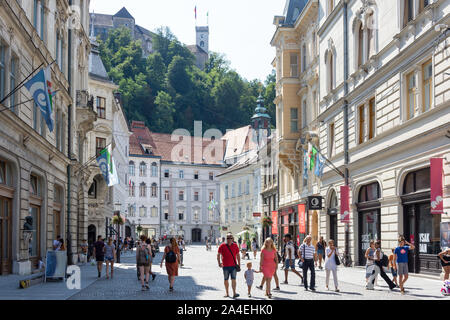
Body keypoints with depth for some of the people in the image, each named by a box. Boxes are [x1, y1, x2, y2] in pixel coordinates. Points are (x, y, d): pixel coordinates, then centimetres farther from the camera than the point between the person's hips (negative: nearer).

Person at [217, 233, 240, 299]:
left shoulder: (235, 246, 5)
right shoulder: (222, 246, -1)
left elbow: (237, 255, 12)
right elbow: (218, 255, 2)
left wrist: (239, 264, 9)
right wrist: (219, 263, -7)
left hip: (233, 266, 0)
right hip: (225, 266, 0)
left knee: (233, 279, -7)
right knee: (226, 280, 8)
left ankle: (234, 293, -11)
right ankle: (227, 293, 19)